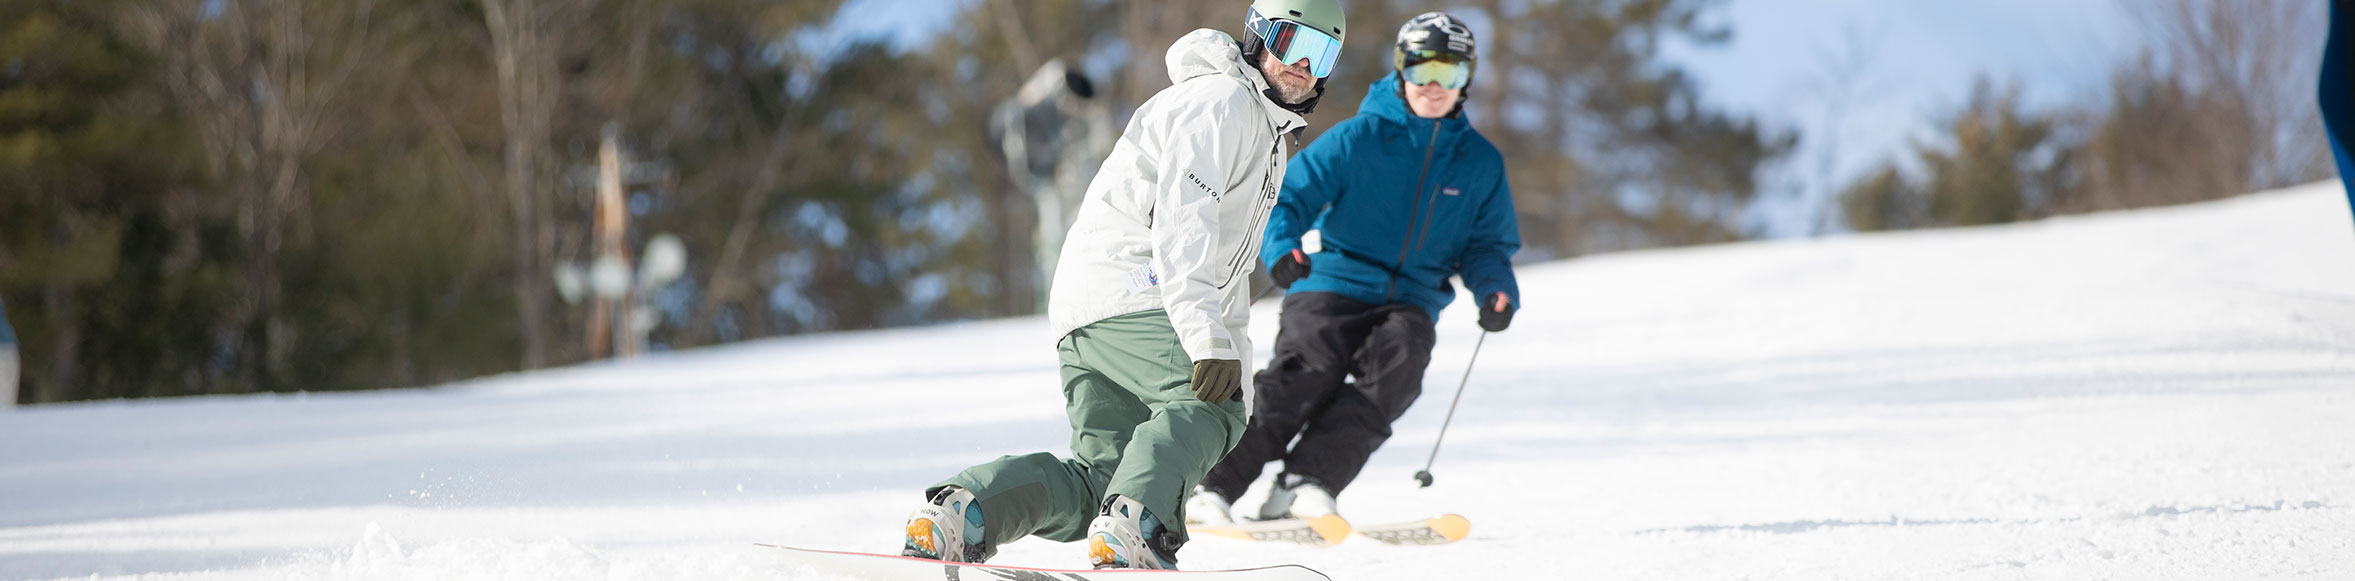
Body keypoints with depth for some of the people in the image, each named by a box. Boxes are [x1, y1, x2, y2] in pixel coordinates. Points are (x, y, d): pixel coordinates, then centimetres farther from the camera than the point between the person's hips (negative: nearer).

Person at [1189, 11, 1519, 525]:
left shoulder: (1480, 162, 12)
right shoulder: (1357, 138, 1)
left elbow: (1487, 245, 17)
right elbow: (1291, 196, -2)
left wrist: (1496, 291, -6)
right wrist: (1281, 247, -24)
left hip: (1411, 303, 2)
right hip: (1335, 284, -2)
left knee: (1396, 368, -29)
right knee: (1307, 371, -26)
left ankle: (1304, 484, -33)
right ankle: (1214, 486, -23)